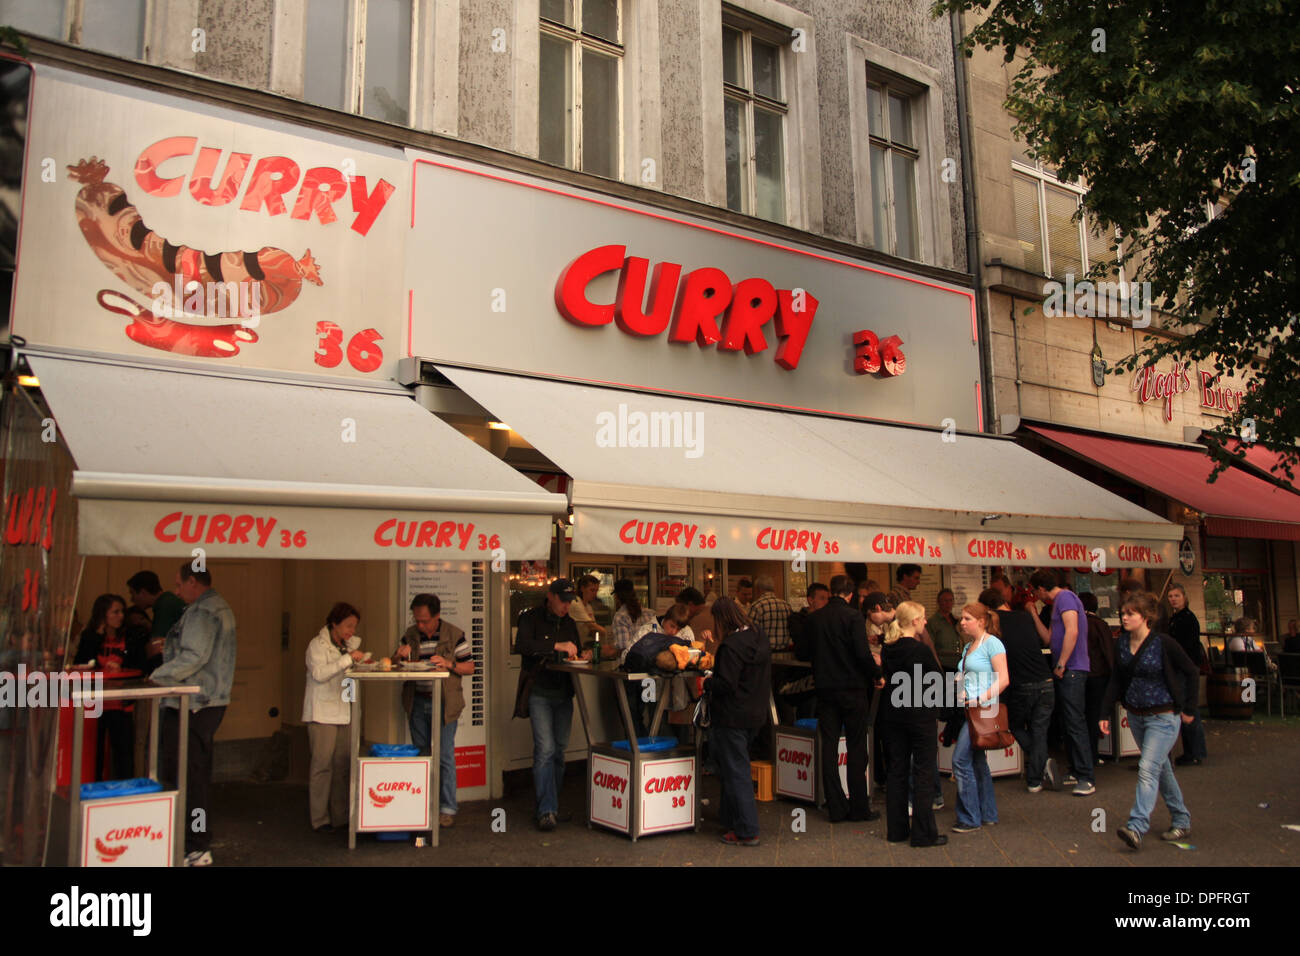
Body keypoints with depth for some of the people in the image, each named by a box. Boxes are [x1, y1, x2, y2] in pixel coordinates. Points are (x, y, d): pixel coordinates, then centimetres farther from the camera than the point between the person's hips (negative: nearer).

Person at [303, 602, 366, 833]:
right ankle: (320, 820, 3)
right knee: (322, 765, -4)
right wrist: (348, 659, -23)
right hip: (322, 714, -6)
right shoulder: (317, 645, -4)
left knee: (342, 766, 5)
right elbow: (319, 673, -19)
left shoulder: (348, 645, 16)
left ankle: (340, 817, 12)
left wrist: (361, 663, 4)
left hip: (344, 713, 6)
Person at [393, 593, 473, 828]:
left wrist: (449, 664, -19)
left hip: (444, 702, -4)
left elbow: (470, 667, -2)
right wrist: (399, 656, -9)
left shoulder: (455, 635, -4)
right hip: (416, 702, 4)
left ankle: (448, 808, 6)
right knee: (420, 755, 11)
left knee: (444, 756, -3)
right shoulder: (410, 635, 7)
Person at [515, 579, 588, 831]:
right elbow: (522, 644, -19)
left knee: (560, 749, 7)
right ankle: (547, 810, -10)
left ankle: (552, 803, 19)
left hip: (564, 693, 6)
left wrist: (582, 656, 2)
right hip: (540, 693, -6)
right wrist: (556, 646, -25)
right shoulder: (531, 618, -1)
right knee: (545, 748, -13)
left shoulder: (569, 623, 16)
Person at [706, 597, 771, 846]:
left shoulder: (730, 646, -21)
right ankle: (730, 818, 31)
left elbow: (725, 685, -24)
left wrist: (707, 683, -5)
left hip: (732, 718, -8)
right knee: (736, 767, 21)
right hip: (755, 715, 9)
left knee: (735, 772, 0)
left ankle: (746, 832, 4)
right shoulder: (760, 640, 6)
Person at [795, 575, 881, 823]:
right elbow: (863, 654, -18)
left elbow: (802, 653, 7)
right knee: (856, 748, 5)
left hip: (825, 690, 4)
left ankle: (836, 808, 10)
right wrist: (877, 675, -2)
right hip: (853, 689, -3)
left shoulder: (814, 618, 2)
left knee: (829, 748, 7)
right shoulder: (853, 616, -11)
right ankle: (859, 807, 9)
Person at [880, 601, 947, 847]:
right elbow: (938, 677, -7)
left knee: (896, 770, 13)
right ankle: (923, 833, 5)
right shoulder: (920, 649, -17)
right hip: (920, 715, -6)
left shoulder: (887, 649, 2)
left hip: (892, 714, 6)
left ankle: (896, 829, 19)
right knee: (924, 772, 2)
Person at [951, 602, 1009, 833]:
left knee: (961, 760, -10)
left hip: (983, 709, -9)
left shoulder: (992, 643, -9)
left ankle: (970, 818, -3)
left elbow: (1003, 679, -15)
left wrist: (981, 699, -20)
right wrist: (959, 683, 1)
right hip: (970, 709, 9)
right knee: (977, 761, 13)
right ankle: (987, 814, 23)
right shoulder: (968, 646, 17)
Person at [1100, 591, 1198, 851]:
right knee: (1161, 768, 17)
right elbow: (1116, 680, 8)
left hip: (1163, 717, -6)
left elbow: (1192, 672, -4)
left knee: (1148, 769, -16)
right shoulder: (1121, 644, 1)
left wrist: (1189, 709, -2)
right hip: (1135, 715, 6)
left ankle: (1136, 827, -21)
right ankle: (1182, 821, 32)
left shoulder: (1163, 643, -14)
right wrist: (1106, 712, 3)